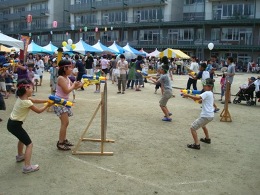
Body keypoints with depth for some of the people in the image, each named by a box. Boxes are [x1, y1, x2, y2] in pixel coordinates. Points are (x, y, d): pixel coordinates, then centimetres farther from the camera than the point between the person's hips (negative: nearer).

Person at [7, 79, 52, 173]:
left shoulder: (22, 97, 2)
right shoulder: (26, 102, -24)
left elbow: (35, 100, 13)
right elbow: (38, 111, -11)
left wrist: (47, 100, 6)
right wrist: (47, 105, 2)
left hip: (12, 123, 10)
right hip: (15, 125, -10)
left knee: (22, 138, 33)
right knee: (29, 144, -4)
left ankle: (20, 156, 52)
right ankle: (27, 167, -4)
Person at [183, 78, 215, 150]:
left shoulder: (206, 93, -15)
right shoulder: (211, 93, 15)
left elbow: (197, 98, -30)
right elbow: (202, 100, 21)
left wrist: (188, 95, -24)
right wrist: (198, 99, 3)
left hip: (205, 116, -10)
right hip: (210, 115, 10)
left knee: (193, 128, -7)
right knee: (203, 125, 39)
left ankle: (197, 145, -11)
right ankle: (207, 139, 50)